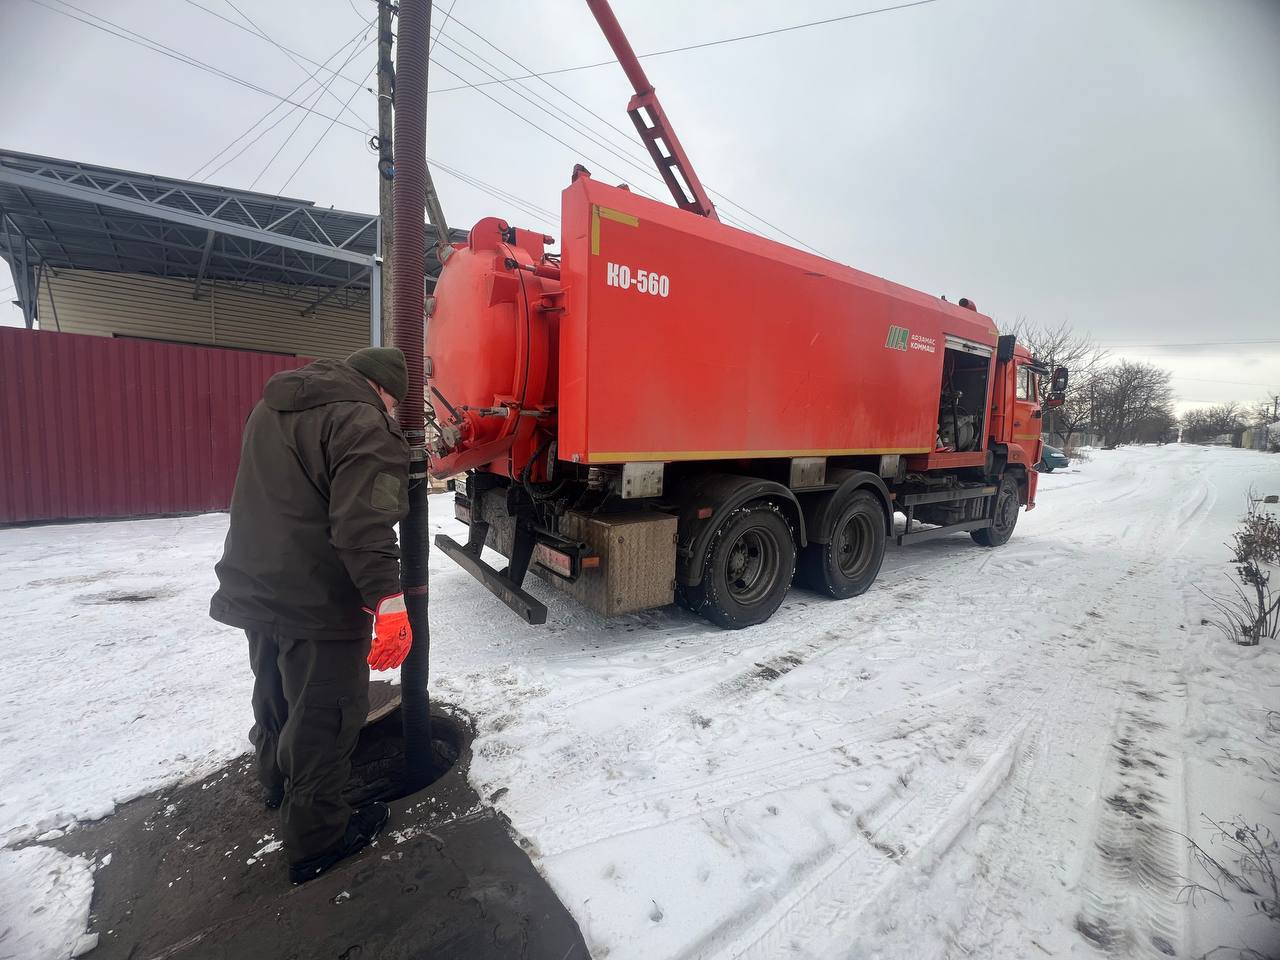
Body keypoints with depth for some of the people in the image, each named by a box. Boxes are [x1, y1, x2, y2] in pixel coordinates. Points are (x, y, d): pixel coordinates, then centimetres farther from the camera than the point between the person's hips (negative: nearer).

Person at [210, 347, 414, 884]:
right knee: (325, 716, 6)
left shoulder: (272, 405, 13)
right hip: (318, 604, -9)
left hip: (255, 589, 9)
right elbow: (364, 524, -29)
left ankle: (278, 781, 51)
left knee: (276, 693, 28)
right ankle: (316, 838, 22)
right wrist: (389, 599, -30)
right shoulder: (362, 423, -18)